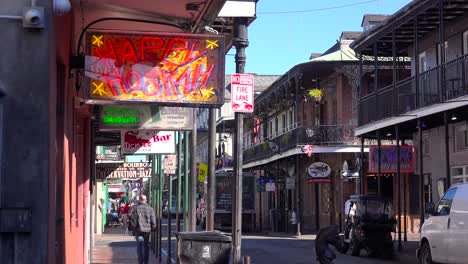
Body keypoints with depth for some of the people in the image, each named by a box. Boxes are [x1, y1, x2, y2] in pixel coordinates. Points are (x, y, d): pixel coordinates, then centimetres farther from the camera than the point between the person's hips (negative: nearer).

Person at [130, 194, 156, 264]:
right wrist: (153, 229, 13)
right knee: (146, 246, 14)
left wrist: (134, 231, 2)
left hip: (139, 230, -3)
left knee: (139, 246, 1)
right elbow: (153, 221, 4)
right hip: (147, 230, 3)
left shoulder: (135, 208, -4)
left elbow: (133, 220, -4)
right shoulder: (150, 209, 4)